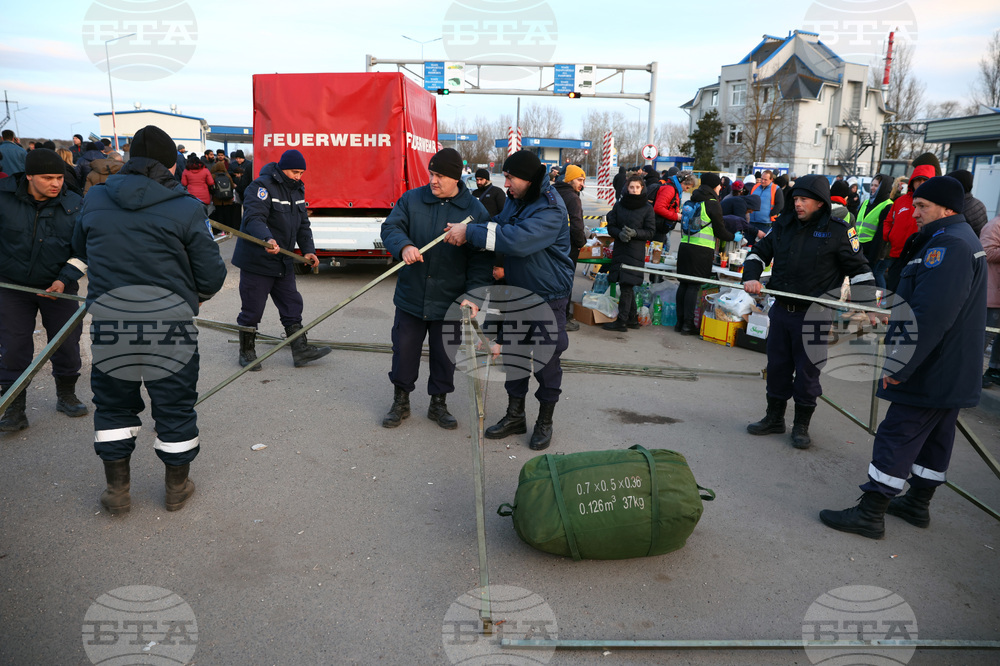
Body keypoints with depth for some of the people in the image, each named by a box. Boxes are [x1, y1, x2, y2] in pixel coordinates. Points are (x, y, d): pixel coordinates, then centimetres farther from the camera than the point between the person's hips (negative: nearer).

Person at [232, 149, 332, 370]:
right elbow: (254, 218, -29)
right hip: (257, 260, -8)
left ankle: (300, 350, 17)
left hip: (284, 261, 8)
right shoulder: (261, 187, -16)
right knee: (252, 310, 2)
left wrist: (308, 250, 2)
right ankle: (247, 352, 18)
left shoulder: (297, 190, 12)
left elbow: (303, 224, 16)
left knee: (292, 305, 10)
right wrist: (267, 239, -48)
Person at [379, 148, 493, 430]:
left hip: (449, 302, -1)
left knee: (445, 356, 10)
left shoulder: (475, 211, -4)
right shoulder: (411, 200, 1)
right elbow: (391, 227, -7)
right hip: (410, 297, 1)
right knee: (404, 351, 10)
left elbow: (482, 260, -5)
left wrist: (474, 295, -16)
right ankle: (400, 401, 28)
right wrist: (404, 246, -30)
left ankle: (438, 404, 30)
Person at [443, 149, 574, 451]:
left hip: (548, 296, -8)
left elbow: (517, 240, -35)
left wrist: (470, 232, -30)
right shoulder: (516, 200, 5)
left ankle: (544, 422, 22)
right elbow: (499, 225, 18)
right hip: (516, 291, 8)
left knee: (546, 358, 5)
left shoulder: (551, 210, -23)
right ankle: (515, 416, 30)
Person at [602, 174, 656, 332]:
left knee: (626, 285, -8)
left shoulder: (647, 208, -1)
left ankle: (622, 321, -3)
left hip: (636, 251, -4)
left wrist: (635, 233, -17)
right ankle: (633, 318, 20)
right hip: (620, 248, 4)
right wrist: (620, 233, -13)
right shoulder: (619, 205, 7)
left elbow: (650, 231, -1)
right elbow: (611, 226, 8)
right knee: (626, 286, 9)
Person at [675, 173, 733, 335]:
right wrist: (734, 237, 15)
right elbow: (720, 231, -3)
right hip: (702, 250, -6)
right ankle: (687, 325, -3)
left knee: (684, 284, 10)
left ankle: (680, 322, 13)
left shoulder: (691, 201, 13)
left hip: (684, 246, 6)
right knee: (694, 286, -4)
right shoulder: (713, 204, -6)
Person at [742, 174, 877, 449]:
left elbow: (859, 270, 0)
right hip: (781, 310, 5)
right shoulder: (784, 225, 6)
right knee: (777, 366, 13)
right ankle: (774, 418, 29)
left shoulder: (839, 231, -6)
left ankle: (801, 426, 20)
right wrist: (751, 277, -4)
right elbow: (759, 252, 14)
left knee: (807, 372, 4)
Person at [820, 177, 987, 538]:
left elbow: (929, 315, -28)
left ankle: (870, 514, -1)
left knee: (897, 437, -6)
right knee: (935, 437, 18)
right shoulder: (963, 239, 16)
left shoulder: (948, 244, -20)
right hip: (955, 372, 11)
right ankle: (918, 504, 31)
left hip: (932, 372, -11)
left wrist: (898, 365, -25)